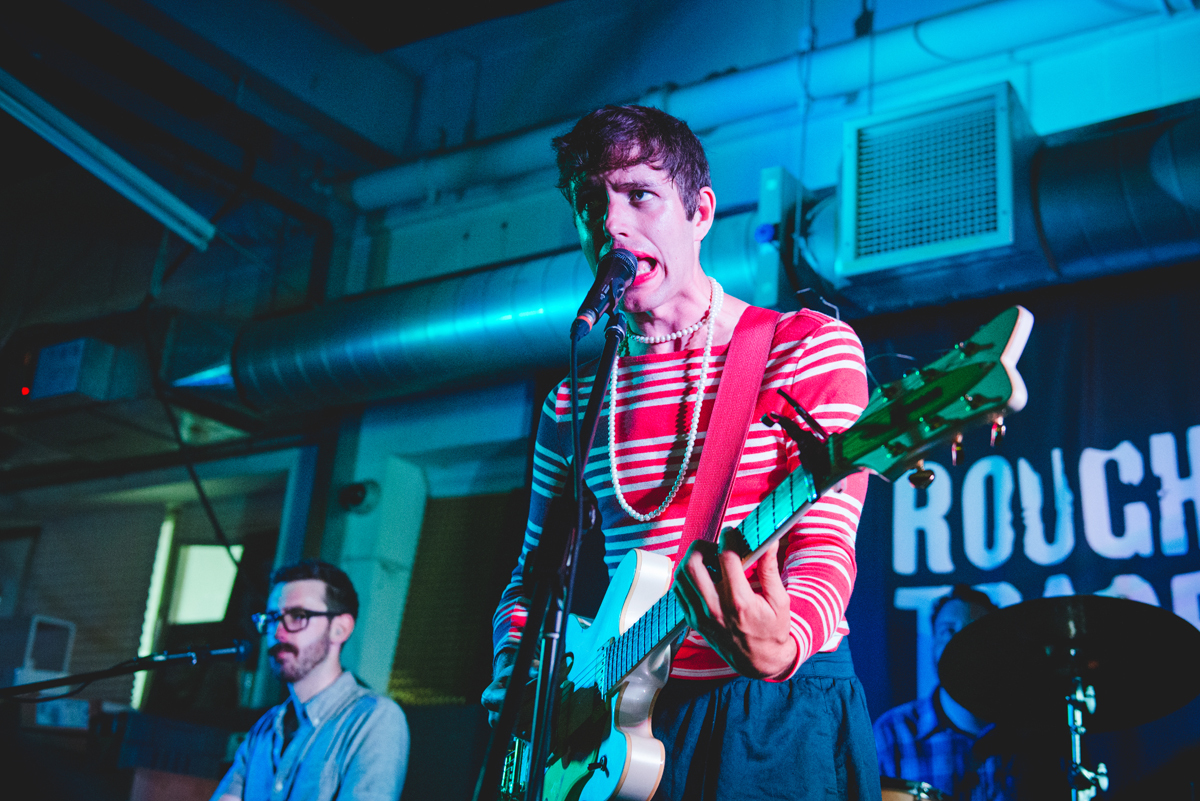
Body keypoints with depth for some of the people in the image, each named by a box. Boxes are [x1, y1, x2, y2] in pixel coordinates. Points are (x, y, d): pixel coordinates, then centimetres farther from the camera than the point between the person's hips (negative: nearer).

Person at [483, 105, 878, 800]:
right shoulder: (573, 403, 10)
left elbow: (826, 545, -13)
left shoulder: (810, 347, -4)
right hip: (626, 717, 4)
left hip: (784, 715, -4)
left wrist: (782, 644, -33)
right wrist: (513, 668, -4)